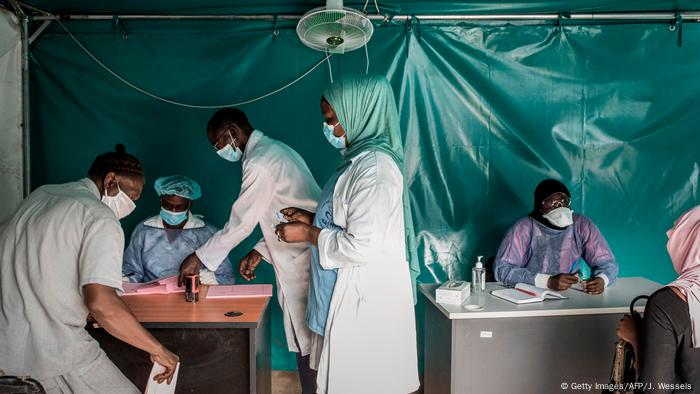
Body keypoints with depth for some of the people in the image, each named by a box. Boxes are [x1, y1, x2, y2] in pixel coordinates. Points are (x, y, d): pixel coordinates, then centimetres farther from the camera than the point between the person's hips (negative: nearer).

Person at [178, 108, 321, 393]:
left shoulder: (259, 163, -15)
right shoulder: (276, 150, 16)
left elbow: (241, 222, -12)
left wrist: (199, 258, -2)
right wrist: (260, 252, 13)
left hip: (302, 263, -10)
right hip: (309, 253, 10)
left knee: (305, 344, 2)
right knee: (309, 340, 17)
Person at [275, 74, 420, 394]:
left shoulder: (374, 167, -21)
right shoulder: (361, 158, 10)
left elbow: (362, 246, -25)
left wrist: (308, 234, -13)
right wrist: (311, 219, 8)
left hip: (365, 299, -9)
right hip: (350, 294, 9)